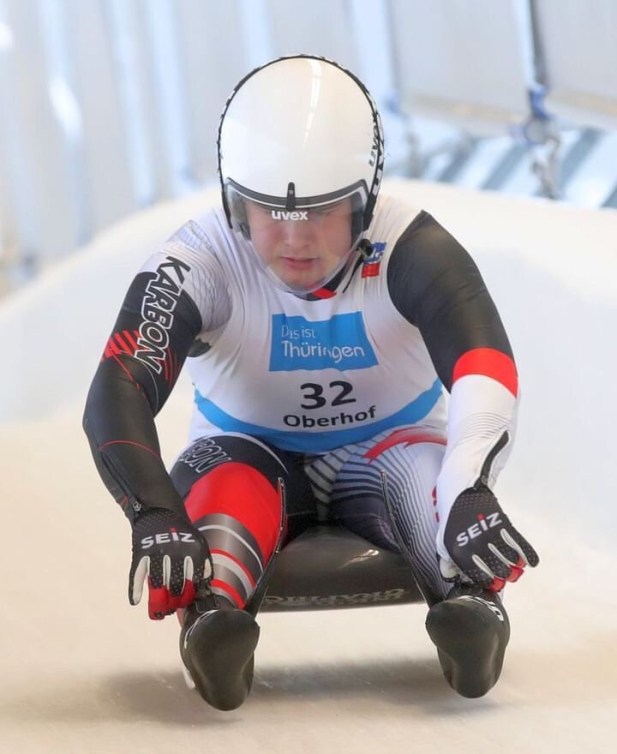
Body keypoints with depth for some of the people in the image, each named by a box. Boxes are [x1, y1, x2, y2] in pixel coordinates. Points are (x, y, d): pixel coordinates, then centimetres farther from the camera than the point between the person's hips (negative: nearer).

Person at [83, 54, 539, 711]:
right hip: (254, 460, 0)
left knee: (430, 464, -33)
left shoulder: (411, 250, -22)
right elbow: (115, 398, -32)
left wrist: (469, 493, -57)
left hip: (385, 460, 0)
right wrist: (155, 515, -51)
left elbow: (485, 372, -37)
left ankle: (473, 604, -56)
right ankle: (211, 613, -59)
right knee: (227, 471, -34)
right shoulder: (200, 263, -21)